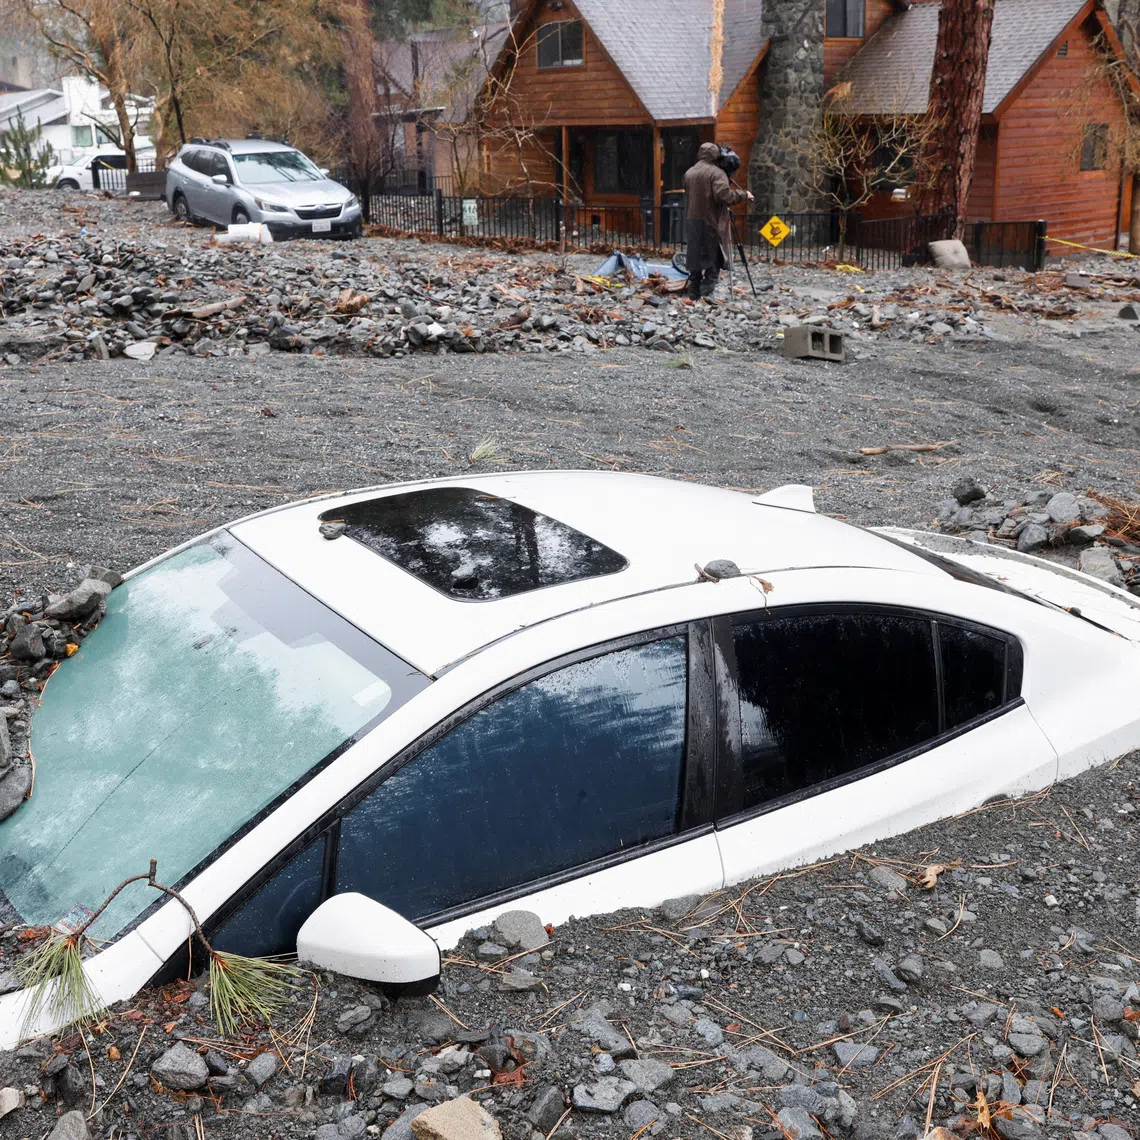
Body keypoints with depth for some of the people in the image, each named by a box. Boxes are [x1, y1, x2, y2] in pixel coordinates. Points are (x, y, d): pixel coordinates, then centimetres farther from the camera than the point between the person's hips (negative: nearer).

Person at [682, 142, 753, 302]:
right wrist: (743, 194, -9)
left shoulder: (689, 173, 11)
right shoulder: (716, 172, -10)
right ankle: (707, 291, -10)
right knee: (714, 259, 0)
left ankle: (694, 294, 10)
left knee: (695, 259, 10)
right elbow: (724, 196, -20)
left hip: (692, 222, 6)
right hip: (711, 222, -6)